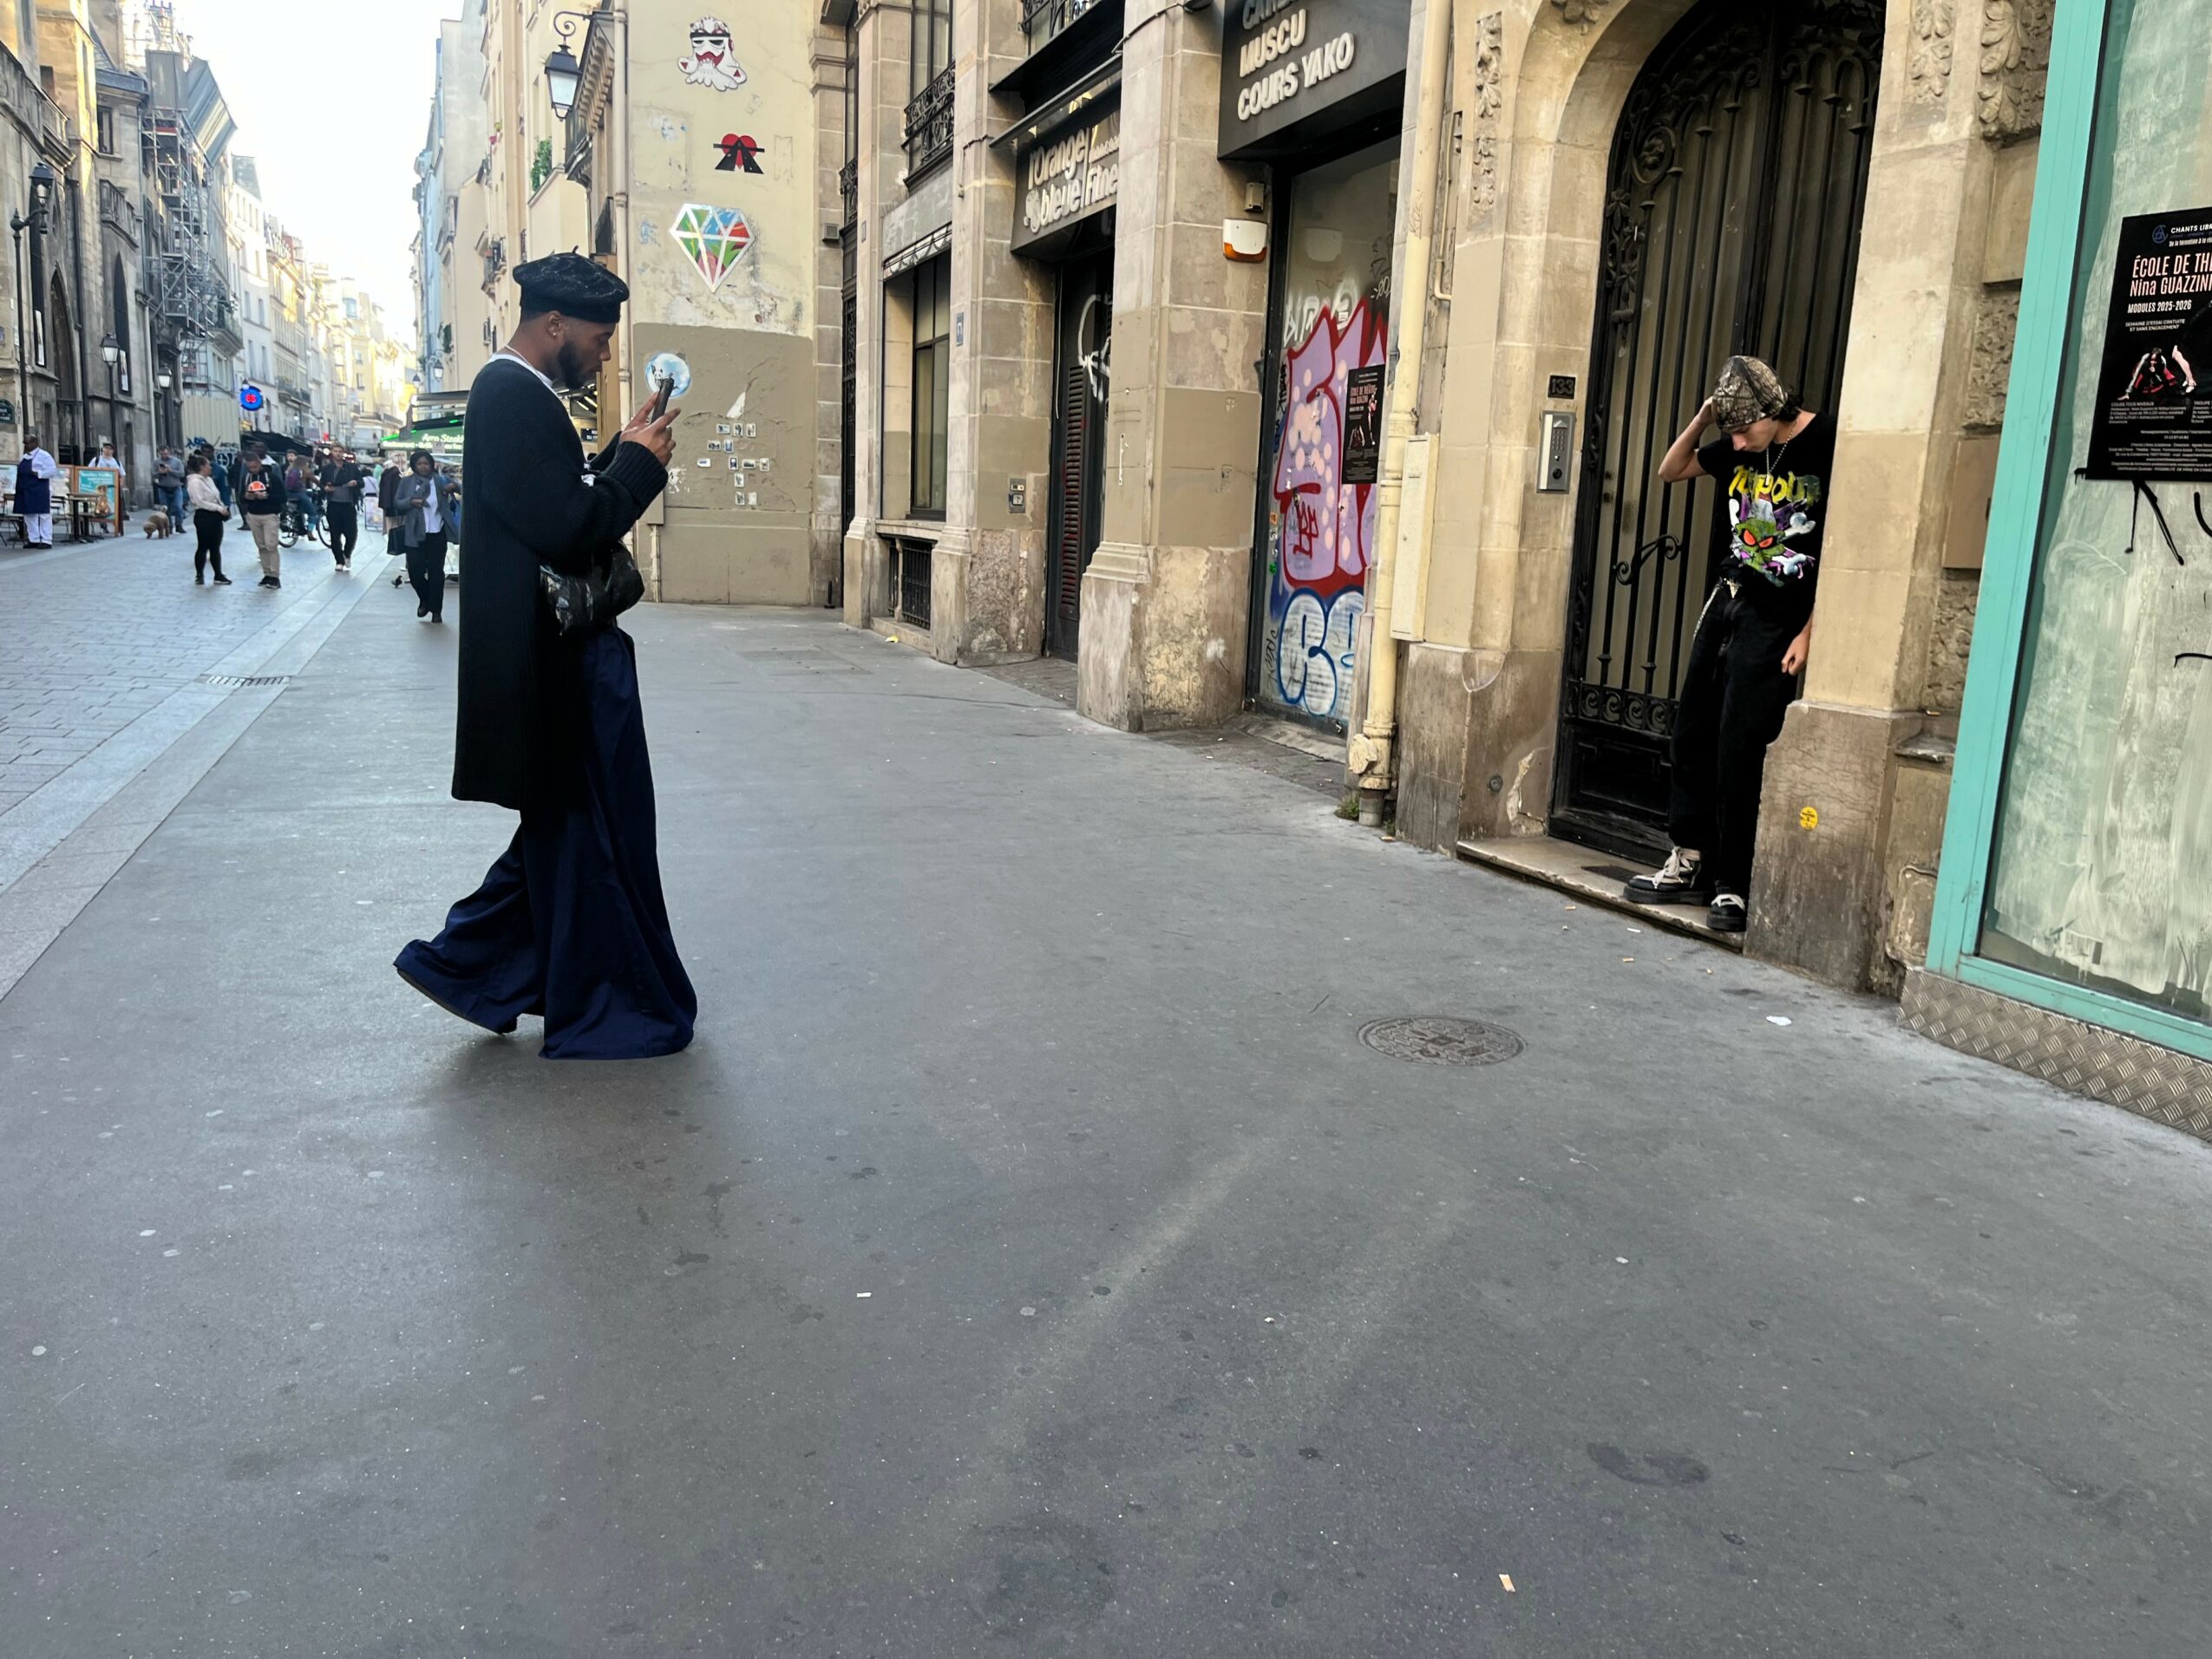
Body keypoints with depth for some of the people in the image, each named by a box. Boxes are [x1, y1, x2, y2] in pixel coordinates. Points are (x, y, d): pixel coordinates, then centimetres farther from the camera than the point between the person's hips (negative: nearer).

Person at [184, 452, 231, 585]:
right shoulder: (195, 482, -13)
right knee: (203, 547, 1)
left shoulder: (209, 479, 13)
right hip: (204, 516, -8)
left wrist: (223, 508, 3)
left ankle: (218, 576, 13)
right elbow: (200, 502, -20)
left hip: (215, 516, 8)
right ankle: (199, 575, 11)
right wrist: (219, 509, -21)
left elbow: (216, 498, 19)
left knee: (216, 547, 9)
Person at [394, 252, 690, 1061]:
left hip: (552, 650, 10)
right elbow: (568, 527, -24)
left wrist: (622, 451, 8)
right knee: (590, 829, 2)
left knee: (562, 826, 20)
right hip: (553, 654, -10)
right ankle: (602, 1011, 16)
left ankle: (464, 961, 26)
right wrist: (640, 463, -12)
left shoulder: (513, 391, 15)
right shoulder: (515, 396, -18)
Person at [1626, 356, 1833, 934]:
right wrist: (1702, 418, 1)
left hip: (1779, 618, -7)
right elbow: (1670, 471, 19)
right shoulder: (1739, 446, 5)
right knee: (1693, 734, 8)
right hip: (1727, 599, 7)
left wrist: (1809, 633, -15)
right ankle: (1689, 863, 18)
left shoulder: (1827, 446, -13)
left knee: (1738, 748, -9)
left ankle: (1731, 887, 0)